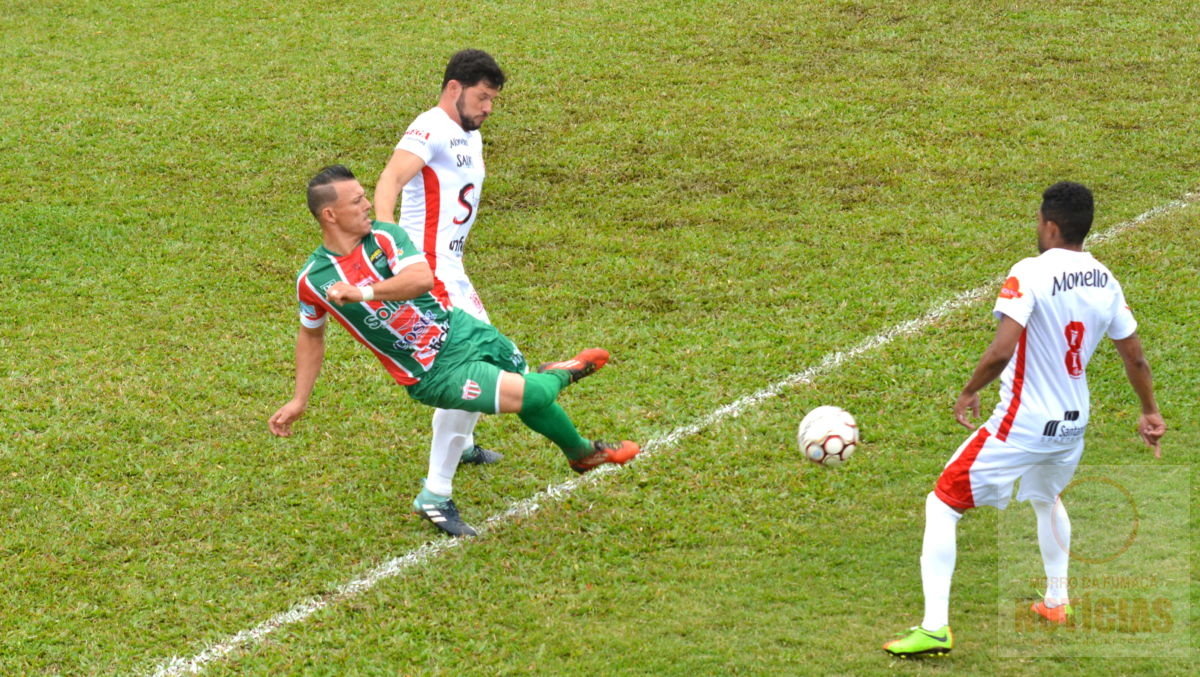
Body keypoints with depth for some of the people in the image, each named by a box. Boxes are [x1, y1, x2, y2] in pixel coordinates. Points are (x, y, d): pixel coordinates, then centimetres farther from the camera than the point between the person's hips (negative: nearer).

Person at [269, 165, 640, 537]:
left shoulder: (385, 236, -8)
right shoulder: (312, 280, -10)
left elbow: (422, 278, -27)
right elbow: (311, 334, 10)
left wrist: (363, 293, -35)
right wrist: (299, 401, 11)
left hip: (463, 331, 3)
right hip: (432, 373, -3)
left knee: (535, 404, 17)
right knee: (532, 395, -17)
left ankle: (582, 451, 47)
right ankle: (560, 374, 18)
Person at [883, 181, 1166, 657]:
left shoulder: (1031, 274, -20)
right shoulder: (1105, 283, 0)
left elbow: (1001, 351, -29)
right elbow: (1135, 358, 10)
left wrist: (968, 392, -11)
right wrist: (1150, 412, 26)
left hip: (1021, 426, -7)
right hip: (1073, 423, 7)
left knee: (942, 506, 3)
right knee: (1046, 498, 37)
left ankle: (934, 627, -5)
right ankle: (1056, 602, 48)